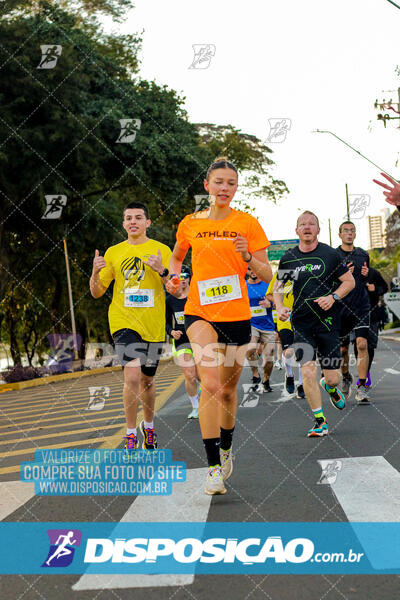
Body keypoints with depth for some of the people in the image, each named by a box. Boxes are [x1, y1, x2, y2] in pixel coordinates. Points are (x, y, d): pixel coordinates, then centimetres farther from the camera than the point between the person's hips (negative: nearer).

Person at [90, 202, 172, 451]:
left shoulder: (161, 250, 3)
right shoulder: (113, 252, 7)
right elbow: (97, 293, 9)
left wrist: (162, 271, -19)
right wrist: (96, 273, -11)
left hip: (153, 325, 1)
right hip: (123, 321, -1)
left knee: (147, 379, 13)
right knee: (132, 376, -18)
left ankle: (148, 426, 36)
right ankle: (131, 433, -5)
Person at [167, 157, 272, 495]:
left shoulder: (247, 224, 0)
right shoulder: (190, 224, 4)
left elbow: (266, 275, -1)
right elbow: (177, 257, 23)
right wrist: (174, 277, 2)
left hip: (236, 315, 1)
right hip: (199, 312, -1)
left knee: (228, 389, 13)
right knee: (211, 384, -21)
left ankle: (226, 448, 40)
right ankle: (213, 467, -18)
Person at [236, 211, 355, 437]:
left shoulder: (330, 254, -1)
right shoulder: (288, 258, 5)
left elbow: (350, 281, 5)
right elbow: (278, 286, 18)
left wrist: (333, 297, -11)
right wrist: (280, 307, 0)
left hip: (328, 320, -1)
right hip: (301, 323, 1)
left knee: (332, 376, 0)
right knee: (308, 371, -12)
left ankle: (330, 386, 40)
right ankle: (320, 421, 1)